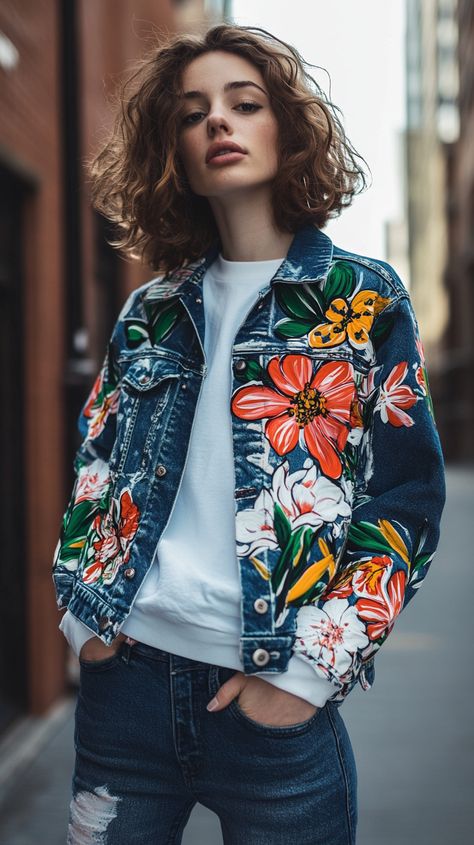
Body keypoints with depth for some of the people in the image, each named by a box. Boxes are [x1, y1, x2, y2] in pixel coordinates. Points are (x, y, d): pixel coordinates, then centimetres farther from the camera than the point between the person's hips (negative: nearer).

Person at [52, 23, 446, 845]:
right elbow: (95, 469, 14)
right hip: (126, 677, 3)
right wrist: (84, 609, 1)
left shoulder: (366, 299, 0)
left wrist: (309, 668, -10)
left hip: (274, 704, -3)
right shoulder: (149, 313, 10)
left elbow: (406, 501, -4)